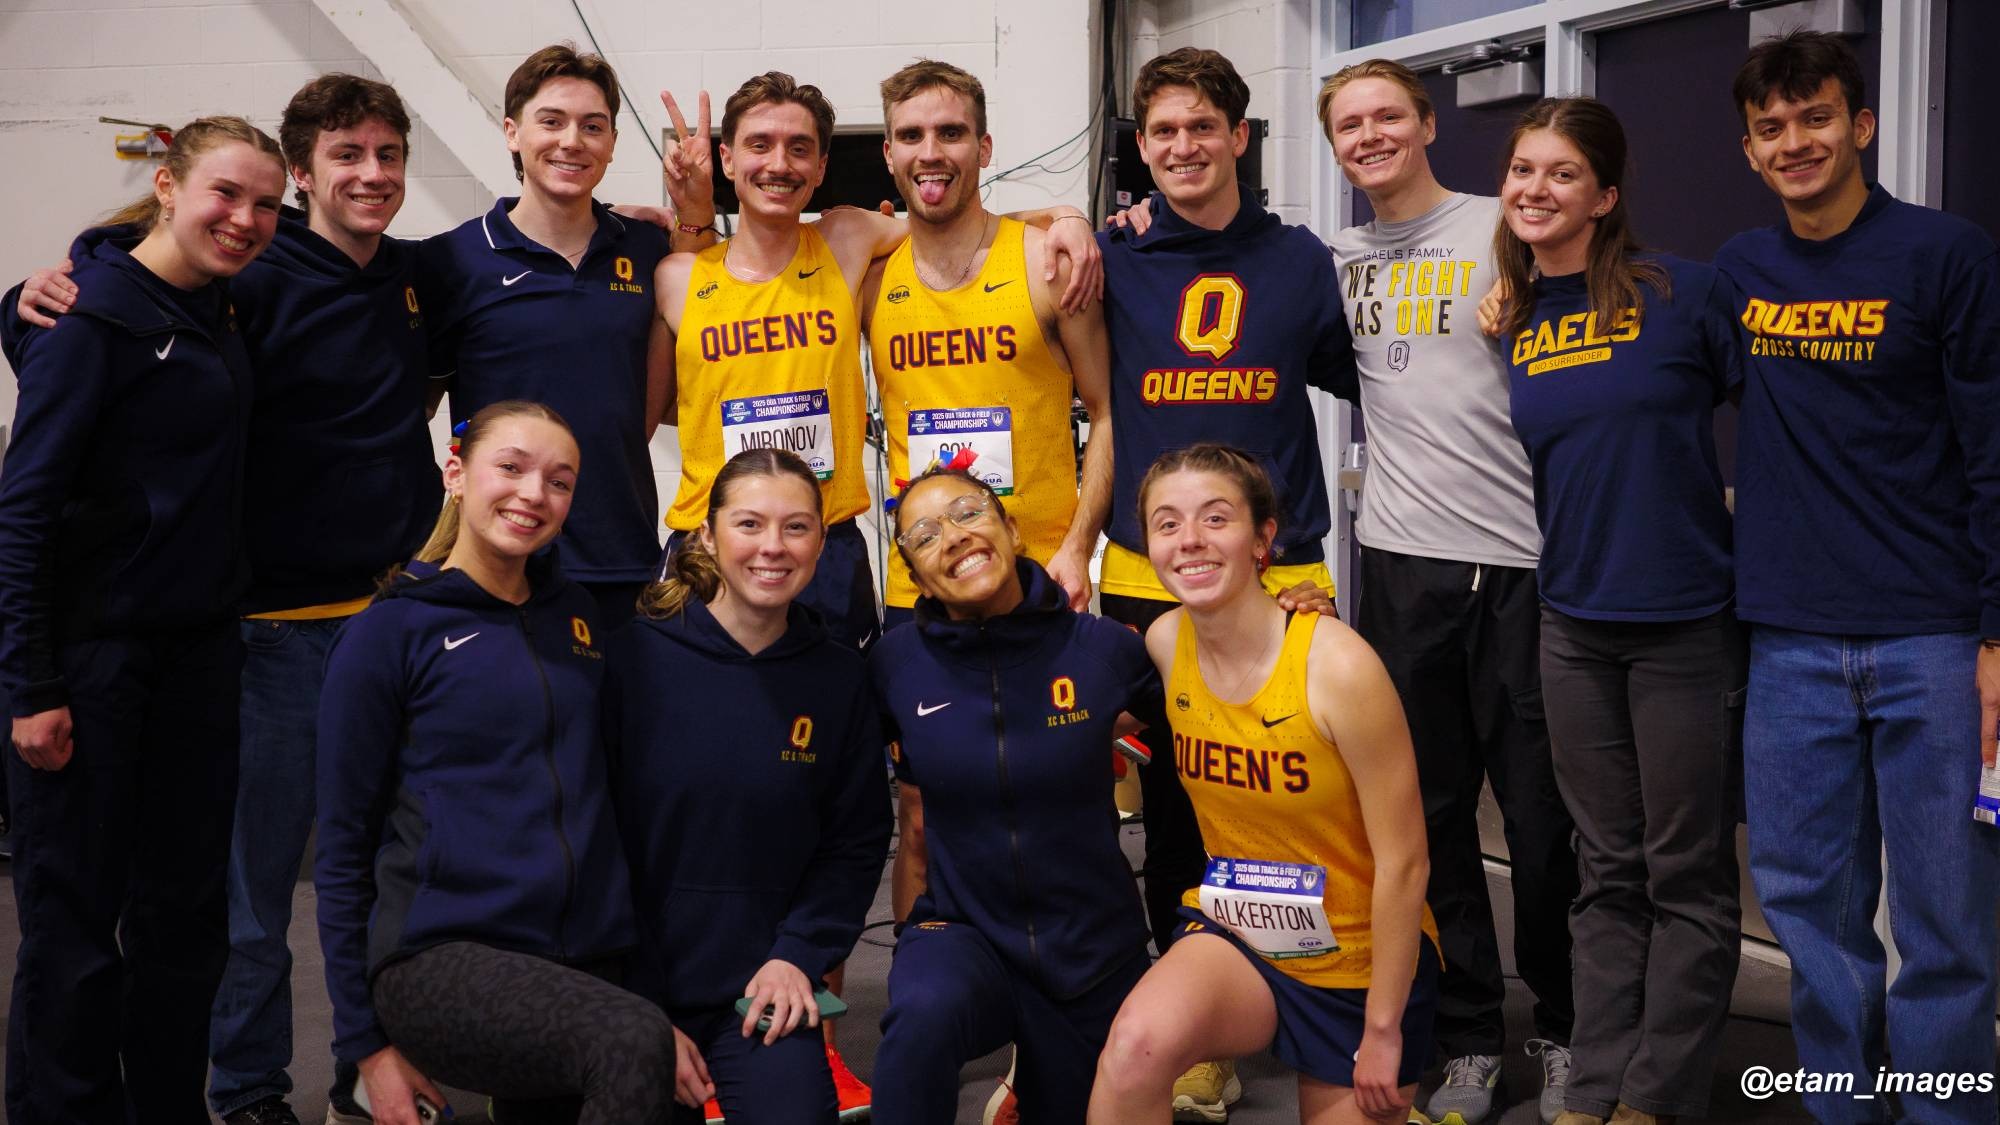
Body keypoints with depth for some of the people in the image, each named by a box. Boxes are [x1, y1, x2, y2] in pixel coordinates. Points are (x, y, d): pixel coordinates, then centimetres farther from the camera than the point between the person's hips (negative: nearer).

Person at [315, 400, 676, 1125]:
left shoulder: (575, 615, 12)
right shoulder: (389, 632, -2)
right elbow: (343, 847, -1)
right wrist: (366, 1044, -2)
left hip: (588, 957, 6)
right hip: (441, 952, -5)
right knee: (635, 1045, -29)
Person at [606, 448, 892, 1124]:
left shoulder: (839, 678, 1)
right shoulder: (633, 658, -9)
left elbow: (857, 840, 8)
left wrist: (799, 954, -7)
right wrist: (638, 1015, -8)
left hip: (765, 989, 2)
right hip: (633, 992, -1)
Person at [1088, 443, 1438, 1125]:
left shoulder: (1339, 666, -24)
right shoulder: (1165, 642, -7)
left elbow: (1403, 862, -18)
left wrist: (1382, 1029, -13)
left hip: (1364, 961, -3)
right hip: (1234, 935, 3)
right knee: (1135, 1050, -28)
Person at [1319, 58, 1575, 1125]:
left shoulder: (1507, 230, 1)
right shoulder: (1337, 262, 13)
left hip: (1525, 557, -3)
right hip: (1402, 564, 3)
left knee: (1543, 811, 3)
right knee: (1431, 810, 8)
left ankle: (1563, 1032, 21)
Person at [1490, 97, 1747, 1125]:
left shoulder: (1682, 292, -9)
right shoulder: (1514, 324, 6)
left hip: (1689, 625, -4)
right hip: (1574, 628, 4)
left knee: (1686, 876, 6)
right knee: (1609, 874, 11)